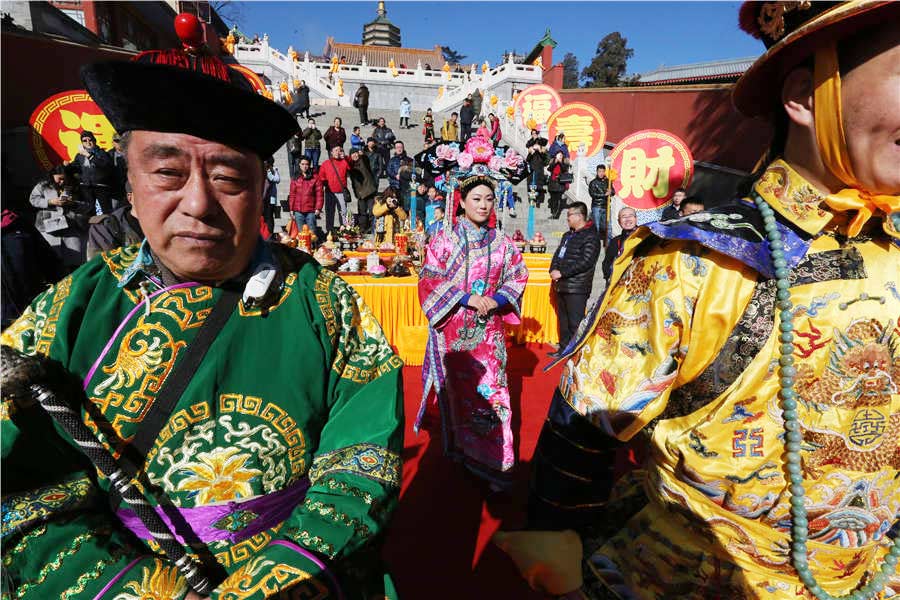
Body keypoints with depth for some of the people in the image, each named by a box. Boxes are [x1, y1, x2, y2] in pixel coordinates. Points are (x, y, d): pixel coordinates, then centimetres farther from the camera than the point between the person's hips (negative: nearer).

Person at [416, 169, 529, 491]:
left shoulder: (502, 243, 7)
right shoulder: (444, 240, -1)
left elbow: (517, 278, 9)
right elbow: (430, 282, -6)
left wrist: (497, 300, -10)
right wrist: (465, 298, -17)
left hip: (489, 330, 2)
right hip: (453, 329, -1)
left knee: (491, 390, 0)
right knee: (457, 389, 8)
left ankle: (495, 462, 12)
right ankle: (459, 448, 28)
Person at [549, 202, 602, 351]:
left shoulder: (591, 237, -8)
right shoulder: (567, 235, 20)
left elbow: (585, 262, -18)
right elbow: (557, 254, 20)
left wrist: (562, 273, -18)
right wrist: (553, 270, 0)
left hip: (577, 288, -8)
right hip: (561, 285, 8)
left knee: (575, 323, -7)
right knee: (563, 321, 14)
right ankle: (564, 349, 25)